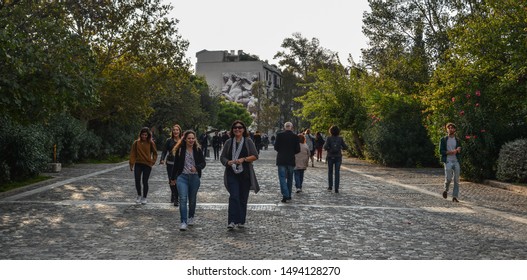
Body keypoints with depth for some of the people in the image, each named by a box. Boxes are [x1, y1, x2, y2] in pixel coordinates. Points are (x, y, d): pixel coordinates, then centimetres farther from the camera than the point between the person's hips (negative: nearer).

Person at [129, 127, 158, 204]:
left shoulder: (151, 143, -1)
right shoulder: (136, 142, 1)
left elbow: (155, 153, 10)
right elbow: (133, 153, 2)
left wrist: (153, 161, 0)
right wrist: (131, 164, -4)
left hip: (147, 164, -1)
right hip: (138, 164, 1)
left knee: (145, 182, 1)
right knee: (137, 181, -2)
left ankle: (144, 198, 16)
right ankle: (139, 195, 21)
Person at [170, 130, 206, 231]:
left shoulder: (198, 150, 2)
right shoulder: (179, 150, 0)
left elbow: (203, 163, 0)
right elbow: (176, 164, 8)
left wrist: (196, 167, -21)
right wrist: (173, 178, 13)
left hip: (194, 177, 1)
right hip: (182, 177, -1)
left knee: (192, 199, 13)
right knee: (183, 199, -14)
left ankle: (191, 217, 36)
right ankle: (183, 222, -14)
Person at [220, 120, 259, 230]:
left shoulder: (248, 142, 4)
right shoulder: (229, 142, 10)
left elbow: (255, 156, -2)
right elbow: (222, 157, 11)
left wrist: (244, 159, -16)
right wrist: (228, 162, -10)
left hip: (245, 174, 0)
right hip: (232, 174, 0)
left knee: (243, 198, 5)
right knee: (234, 197, -12)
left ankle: (241, 222, 16)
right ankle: (232, 221, -13)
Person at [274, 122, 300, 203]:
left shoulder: (279, 135, -6)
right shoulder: (295, 136, -3)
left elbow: (276, 147, -5)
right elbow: (298, 150, -3)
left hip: (281, 160, -2)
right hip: (291, 160, 2)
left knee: (282, 178, -1)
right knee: (289, 178, 15)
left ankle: (285, 195, -14)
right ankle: (289, 195, 22)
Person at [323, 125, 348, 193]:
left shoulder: (329, 138, -8)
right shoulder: (340, 139, -4)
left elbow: (325, 147, -18)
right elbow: (345, 147, -2)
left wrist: (326, 148, 5)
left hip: (330, 157, 0)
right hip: (338, 157, 0)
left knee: (330, 172, 17)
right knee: (337, 173, 3)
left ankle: (330, 187, 17)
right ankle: (336, 189, -1)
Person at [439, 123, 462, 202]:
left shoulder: (457, 140, 12)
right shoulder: (443, 140, 5)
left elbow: (460, 152, 13)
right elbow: (441, 151, -3)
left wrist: (458, 150, -11)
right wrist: (450, 152, -15)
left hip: (456, 161, 3)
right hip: (448, 161, -3)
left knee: (456, 180, -3)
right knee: (448, 178, -12)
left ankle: (455, 197, 1)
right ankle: (446, 190, 17)